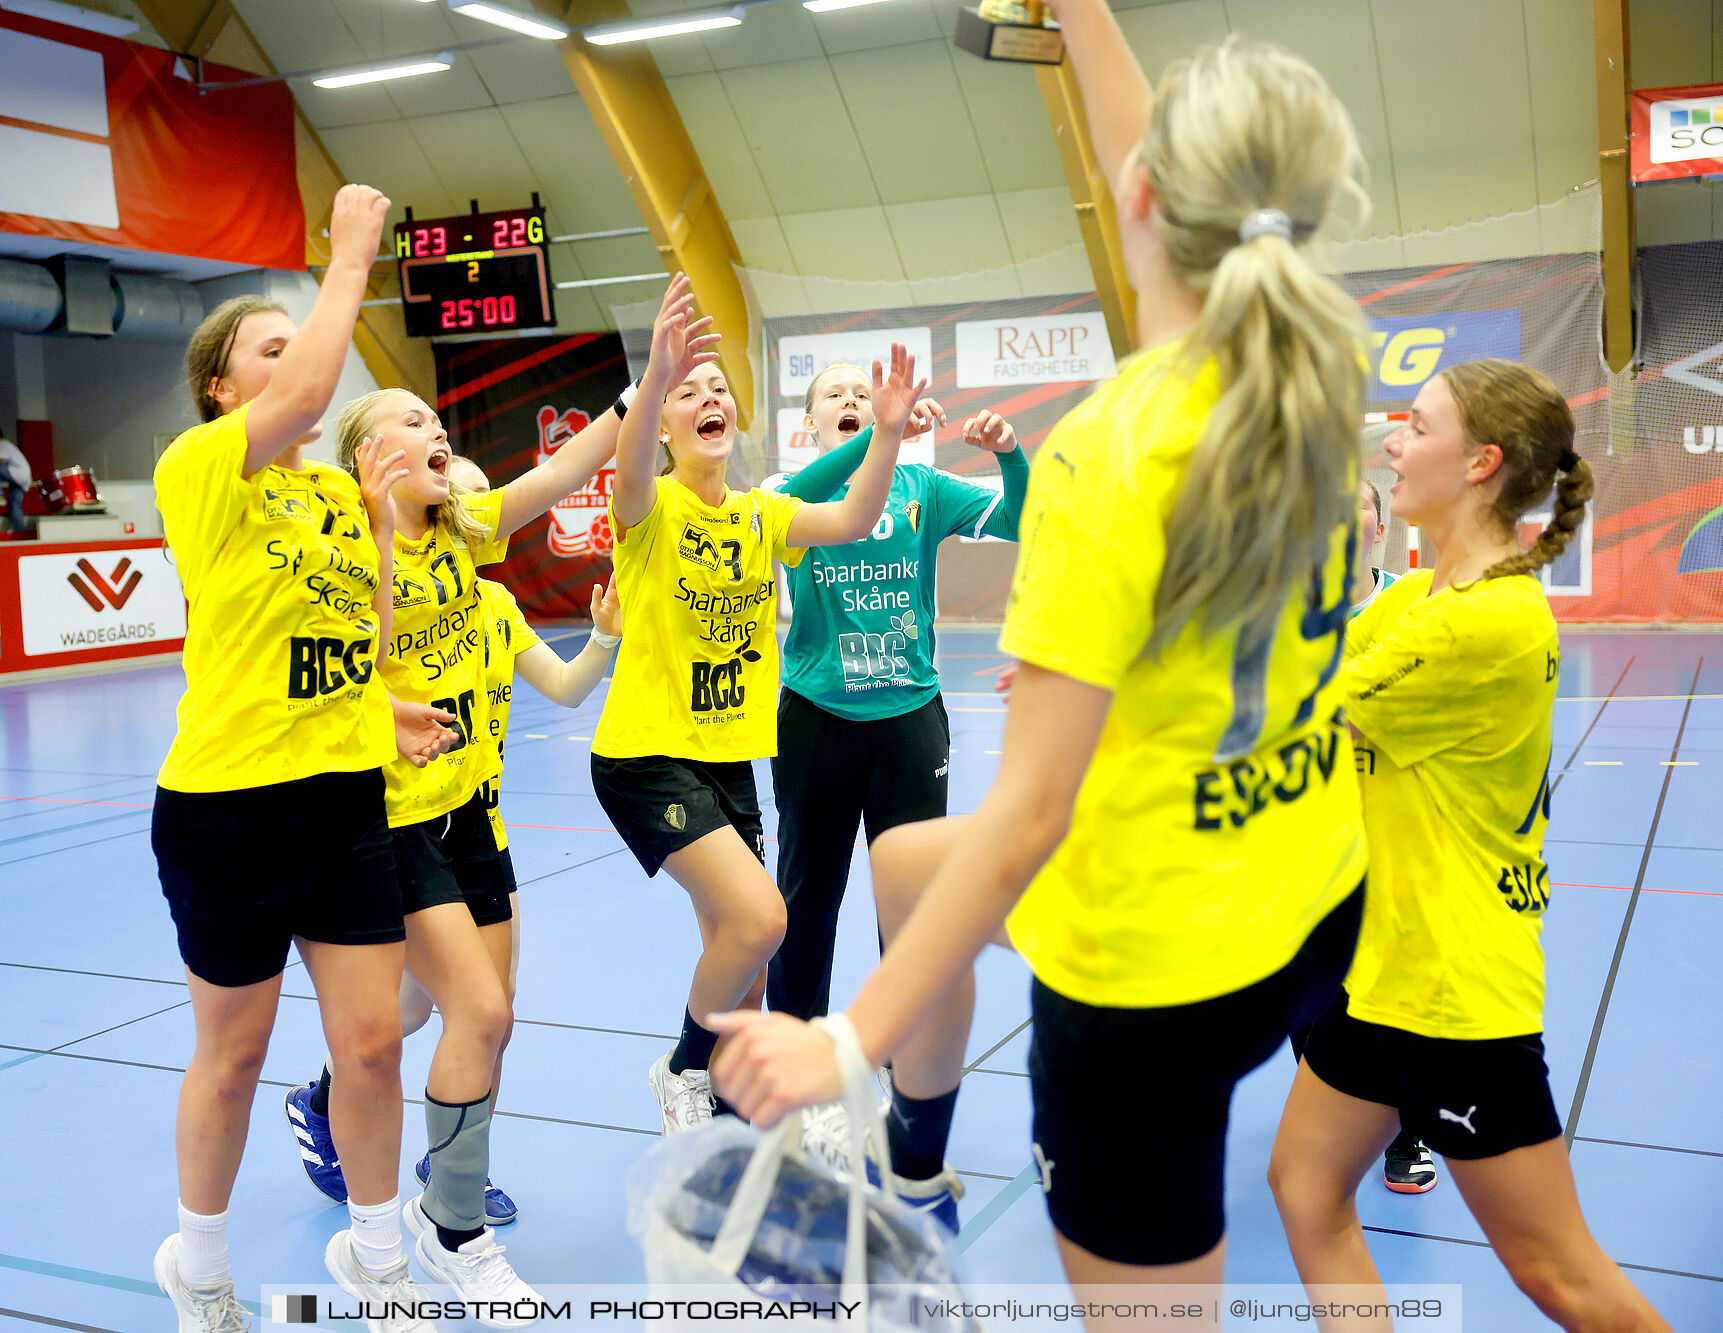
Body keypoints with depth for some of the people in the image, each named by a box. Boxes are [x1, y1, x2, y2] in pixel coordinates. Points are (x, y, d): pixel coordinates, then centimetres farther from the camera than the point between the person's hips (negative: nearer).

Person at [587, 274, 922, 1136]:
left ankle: (720, 1107, 35)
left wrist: (887, 432, -26)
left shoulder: (760, 513, 7)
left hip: (729, 756, 6)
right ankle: (683, 1072, 5)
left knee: (737, 951, 13)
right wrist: (658, 372, -51)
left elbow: (852, 521, -10)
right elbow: (630, 472, -34)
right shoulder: (652, 508, -9)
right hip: (646, 752, -6)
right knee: (758, 916, -20)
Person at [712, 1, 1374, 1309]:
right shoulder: (1314, 364, -6)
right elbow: (1162, 182, 14)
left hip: (1159, 961, -8)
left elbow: (1029, 816, -28)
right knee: (906, 856, 28)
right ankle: (915, 1157, 53)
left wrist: (853, 1035, -20)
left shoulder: (1108, 452, -28)